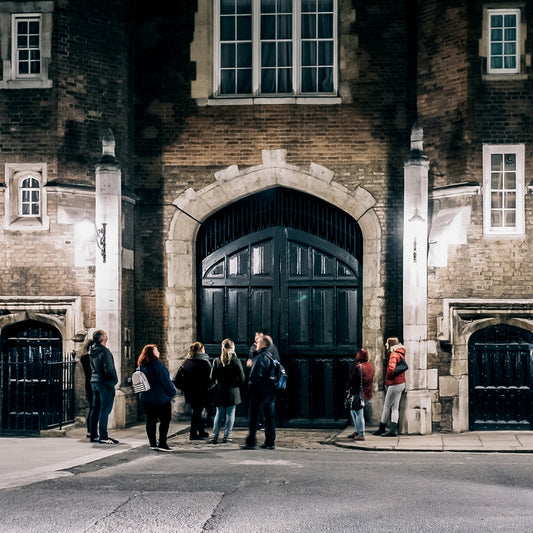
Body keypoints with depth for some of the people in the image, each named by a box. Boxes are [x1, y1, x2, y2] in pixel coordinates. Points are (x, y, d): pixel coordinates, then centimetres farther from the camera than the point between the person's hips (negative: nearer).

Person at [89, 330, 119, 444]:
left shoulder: (92, 351, 10)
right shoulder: (104, 351, -16)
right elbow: (108, 369, -19)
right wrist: (114, 380, -6)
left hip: (94, 382, 9)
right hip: (105, 383, -8)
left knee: (96, 409, 13)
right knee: (105, 410, -6)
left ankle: (94, 435, 17)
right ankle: (103, 437, -6)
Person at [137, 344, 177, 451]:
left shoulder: (141, 365, 6)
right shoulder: (157, 364, -16)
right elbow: (165, 380, -13)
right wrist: (173, 391, -2)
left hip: (145, 397, 7)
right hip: (160, 398, -7)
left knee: (151, 420, 10)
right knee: (165, 420, 0)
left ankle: (152, 443, 10)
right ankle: (162, 443, -5)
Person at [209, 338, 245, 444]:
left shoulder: (216, 361, -2)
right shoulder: (236, 361, -8)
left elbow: (212, 378, 2)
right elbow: (242, 378, -6)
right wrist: (238, 386, 12)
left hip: (220, 392, 3)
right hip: (233, 392, -3)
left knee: (219, 414, 10)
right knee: (230, 414, 5)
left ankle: (215, 436, 6)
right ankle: (227, 436, 4)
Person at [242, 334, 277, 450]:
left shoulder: (260, 358, -14)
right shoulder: (271, 357, 13)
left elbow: (255, 375, -18)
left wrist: (250, 387, -8)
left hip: (259, 392, -8)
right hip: (270, 392, 8)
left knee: (253, 418, -4)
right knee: (269, 418, 10)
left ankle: (251, 442, -5)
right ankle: (270, 442, 12)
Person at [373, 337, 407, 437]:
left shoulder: (394, 355, -16)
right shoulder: (400, 354, 13)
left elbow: (391, 368, -29)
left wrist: (388, 377, -11)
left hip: (394, 384, -9)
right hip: (400, 383, 9)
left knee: (387, 407, 1)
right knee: (395, 407, 8)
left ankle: (381, 428, 10)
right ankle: (393, 430, 5)